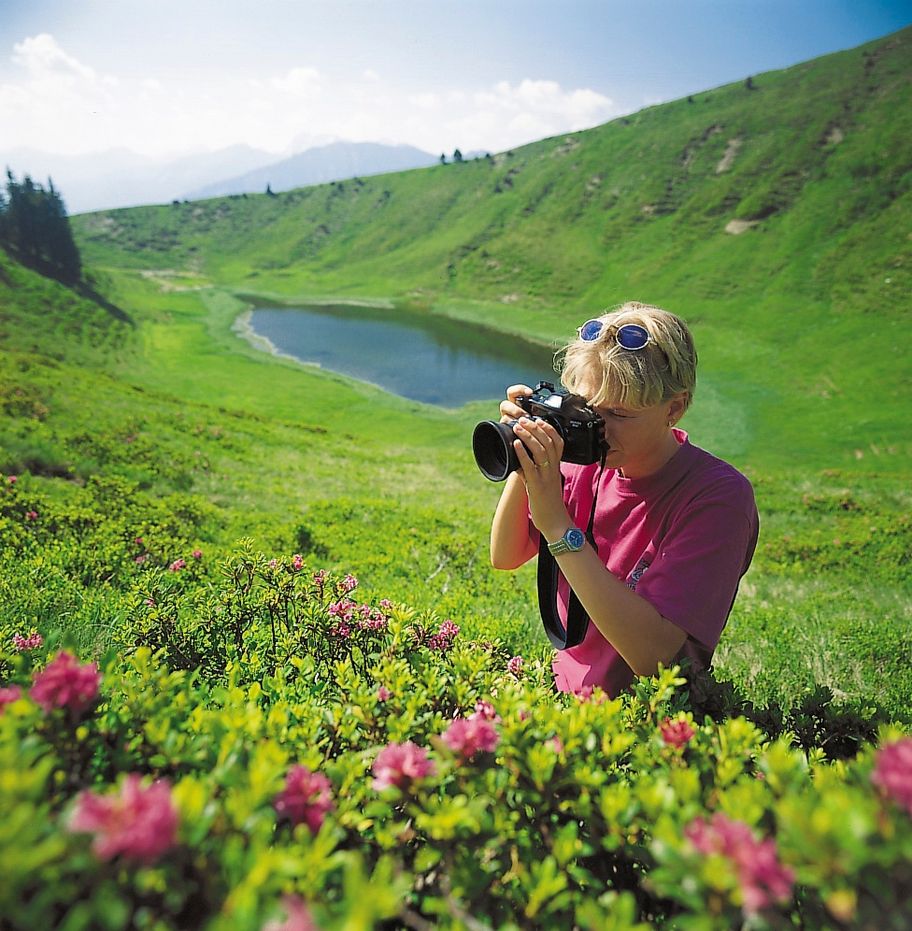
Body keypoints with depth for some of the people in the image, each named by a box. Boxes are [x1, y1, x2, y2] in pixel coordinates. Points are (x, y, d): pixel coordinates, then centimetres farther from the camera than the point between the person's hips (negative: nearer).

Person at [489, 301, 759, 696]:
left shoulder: (718, 494, -19)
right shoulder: (591, 463, -4)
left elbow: (651, 655, -26)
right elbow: (504, 558, 2)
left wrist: (556, 525, -28)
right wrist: (522, 470, -14)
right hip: (563, 690, 5)